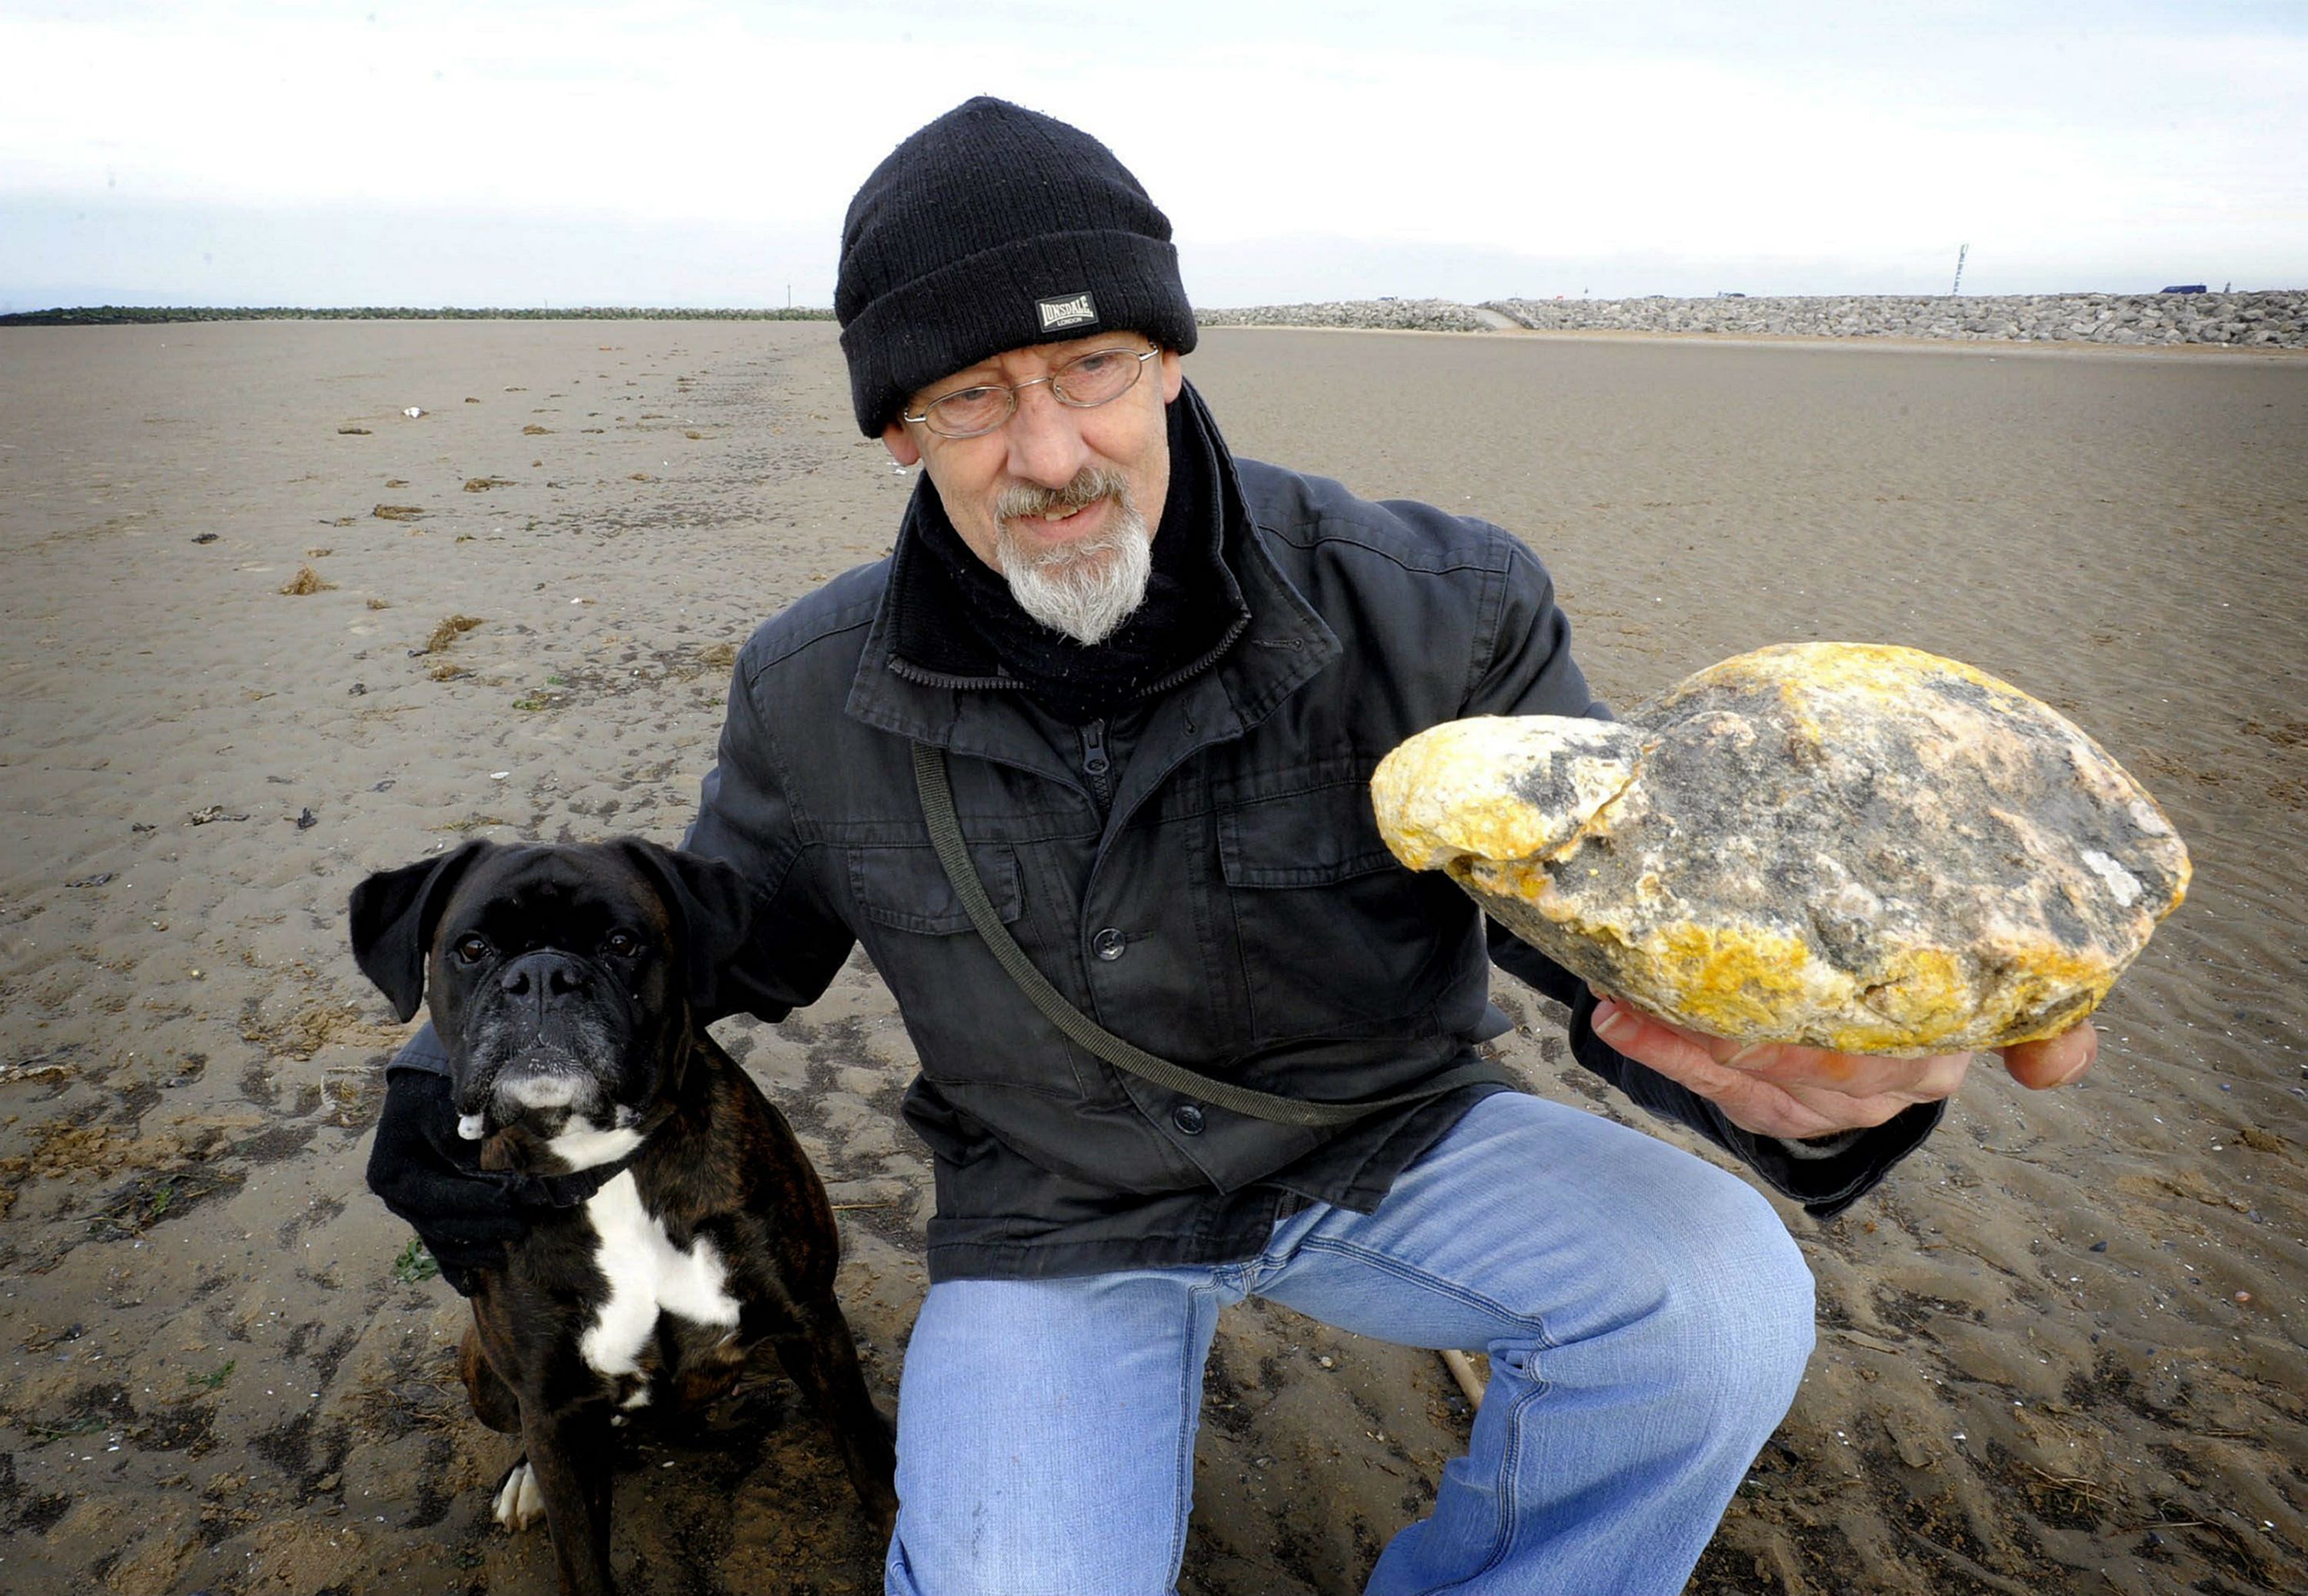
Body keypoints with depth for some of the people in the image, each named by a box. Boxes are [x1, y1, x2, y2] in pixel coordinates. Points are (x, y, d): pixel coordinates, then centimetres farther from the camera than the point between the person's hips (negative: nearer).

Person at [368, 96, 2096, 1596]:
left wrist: (1822, 1066, -40)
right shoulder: (815, 701, -11)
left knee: (1719, 1298, -23)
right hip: (1060, 1211, 1)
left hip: (1387, 1138, 1)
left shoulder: (1431, 612, -19)